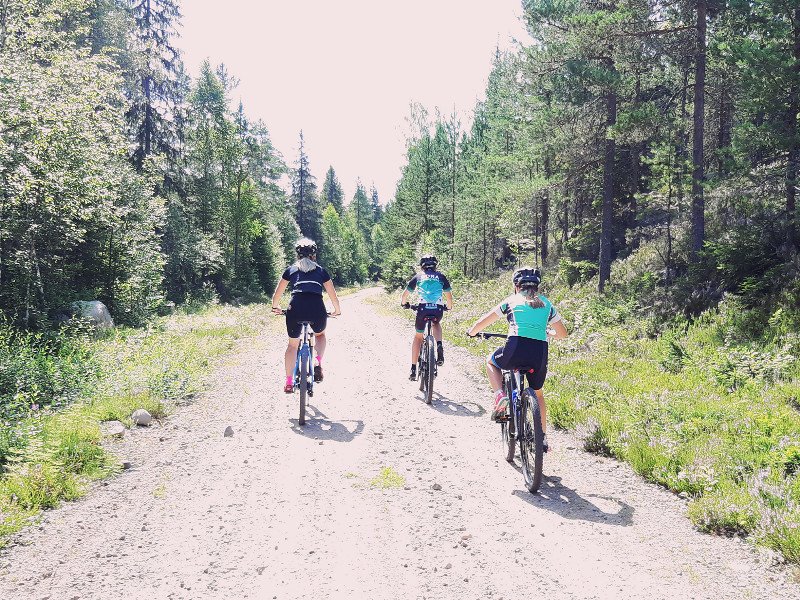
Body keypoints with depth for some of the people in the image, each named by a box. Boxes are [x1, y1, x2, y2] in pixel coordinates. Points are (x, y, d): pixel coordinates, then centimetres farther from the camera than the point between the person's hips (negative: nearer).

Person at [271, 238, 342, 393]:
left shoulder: (291, 270, 21)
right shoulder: (321, 271, 22)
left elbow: (277, 295, 26)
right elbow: (333, 296, 24)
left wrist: (275, 308, 44)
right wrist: (337, 311, 41)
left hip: (295, 309, 0)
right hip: (317, 310, 0)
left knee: (293, 344, 20)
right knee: (320, 335, 31)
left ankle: (289, 383, 14)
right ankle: (317, 363, 7)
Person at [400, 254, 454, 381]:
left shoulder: (418, 276, 15)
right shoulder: (441, 276, 16)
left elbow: (404, 295, 16)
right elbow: (449, 296, 14)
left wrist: (404, 304, 37)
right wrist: (449, 307, 34)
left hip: (423, 309, -1)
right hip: (438, 310, 1)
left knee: (418, 337, 18)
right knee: (436, 324, 35)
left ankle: (413, 369, 13)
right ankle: (439, 347, 6)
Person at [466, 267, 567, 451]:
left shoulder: (512, 300, 15)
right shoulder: (546, 304, 21)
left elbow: (483, 322, 19)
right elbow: (562, 333, 26)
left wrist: (471, 332, 39)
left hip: (516, 348, -3)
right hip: (540, 353, 3)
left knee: (491, 362, 31)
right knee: (538, 394, 29)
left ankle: (500, 396, 7)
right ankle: (543, 437, 27)